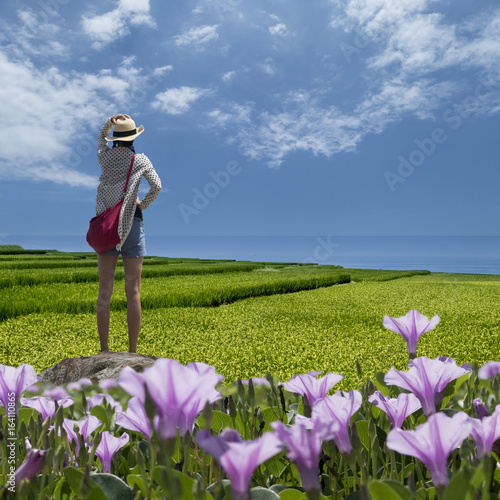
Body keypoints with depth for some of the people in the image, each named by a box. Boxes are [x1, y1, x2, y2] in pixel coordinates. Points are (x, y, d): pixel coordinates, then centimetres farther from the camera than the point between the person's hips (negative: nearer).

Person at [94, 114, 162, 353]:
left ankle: (104, 350, 0)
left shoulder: (104, 155, 6)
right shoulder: (141, 160, -1)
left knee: (104, 290, 1)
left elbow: (101, 137, 26)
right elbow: (156, 186, -4)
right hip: (131, 224, -2)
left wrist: (108, 122, 8)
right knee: (133, 292, 1)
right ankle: (132, 351, 3)